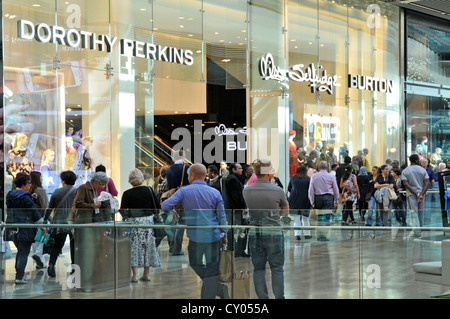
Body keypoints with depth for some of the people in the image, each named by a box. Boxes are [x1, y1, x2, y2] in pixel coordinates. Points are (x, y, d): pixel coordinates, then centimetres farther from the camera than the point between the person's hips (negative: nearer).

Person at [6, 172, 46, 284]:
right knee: (24, 253, -2)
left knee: (20, 251, 21)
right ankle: (19, 278, -3)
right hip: (24, 229, -8)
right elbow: (34, 212, -14)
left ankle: (18, 275, 22)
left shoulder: (10, 195, 8)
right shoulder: (25, 197, -15)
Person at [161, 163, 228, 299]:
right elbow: (222, 216, 6)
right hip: (214, 237, 1)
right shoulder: (215, 192, 4)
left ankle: (217, 287, 4)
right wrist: (224, 235, 16)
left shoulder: (184, 191, -3)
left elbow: (165, 205, -8)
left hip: (196, 237, -1)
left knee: (195, 264, 18)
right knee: (212, 268, 9)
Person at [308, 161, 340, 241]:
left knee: (319, 217, 14)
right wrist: (336, 201, 15)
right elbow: (336, 190, 5)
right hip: (328, 197, -2)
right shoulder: (331, 176, 0)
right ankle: (323, 234, -11)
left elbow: (311, 190, 1)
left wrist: (312, 201, 6)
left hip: (317, 197, 2)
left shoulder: (314, 176, 3)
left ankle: (319, 234, 15)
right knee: (326, 217, -3)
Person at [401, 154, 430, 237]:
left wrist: (416, 194, -12)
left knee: (414, 212, -4)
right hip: (421, 192, 1)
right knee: (420, 212, 13)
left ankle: (417, 232, -14)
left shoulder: (405, 171, 1)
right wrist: (421, 194, -13)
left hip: (411, 194, -1)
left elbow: (406, 184, -10)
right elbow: (427, 183, -7)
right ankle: (420, 230, 19)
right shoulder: (422, 170, 2)